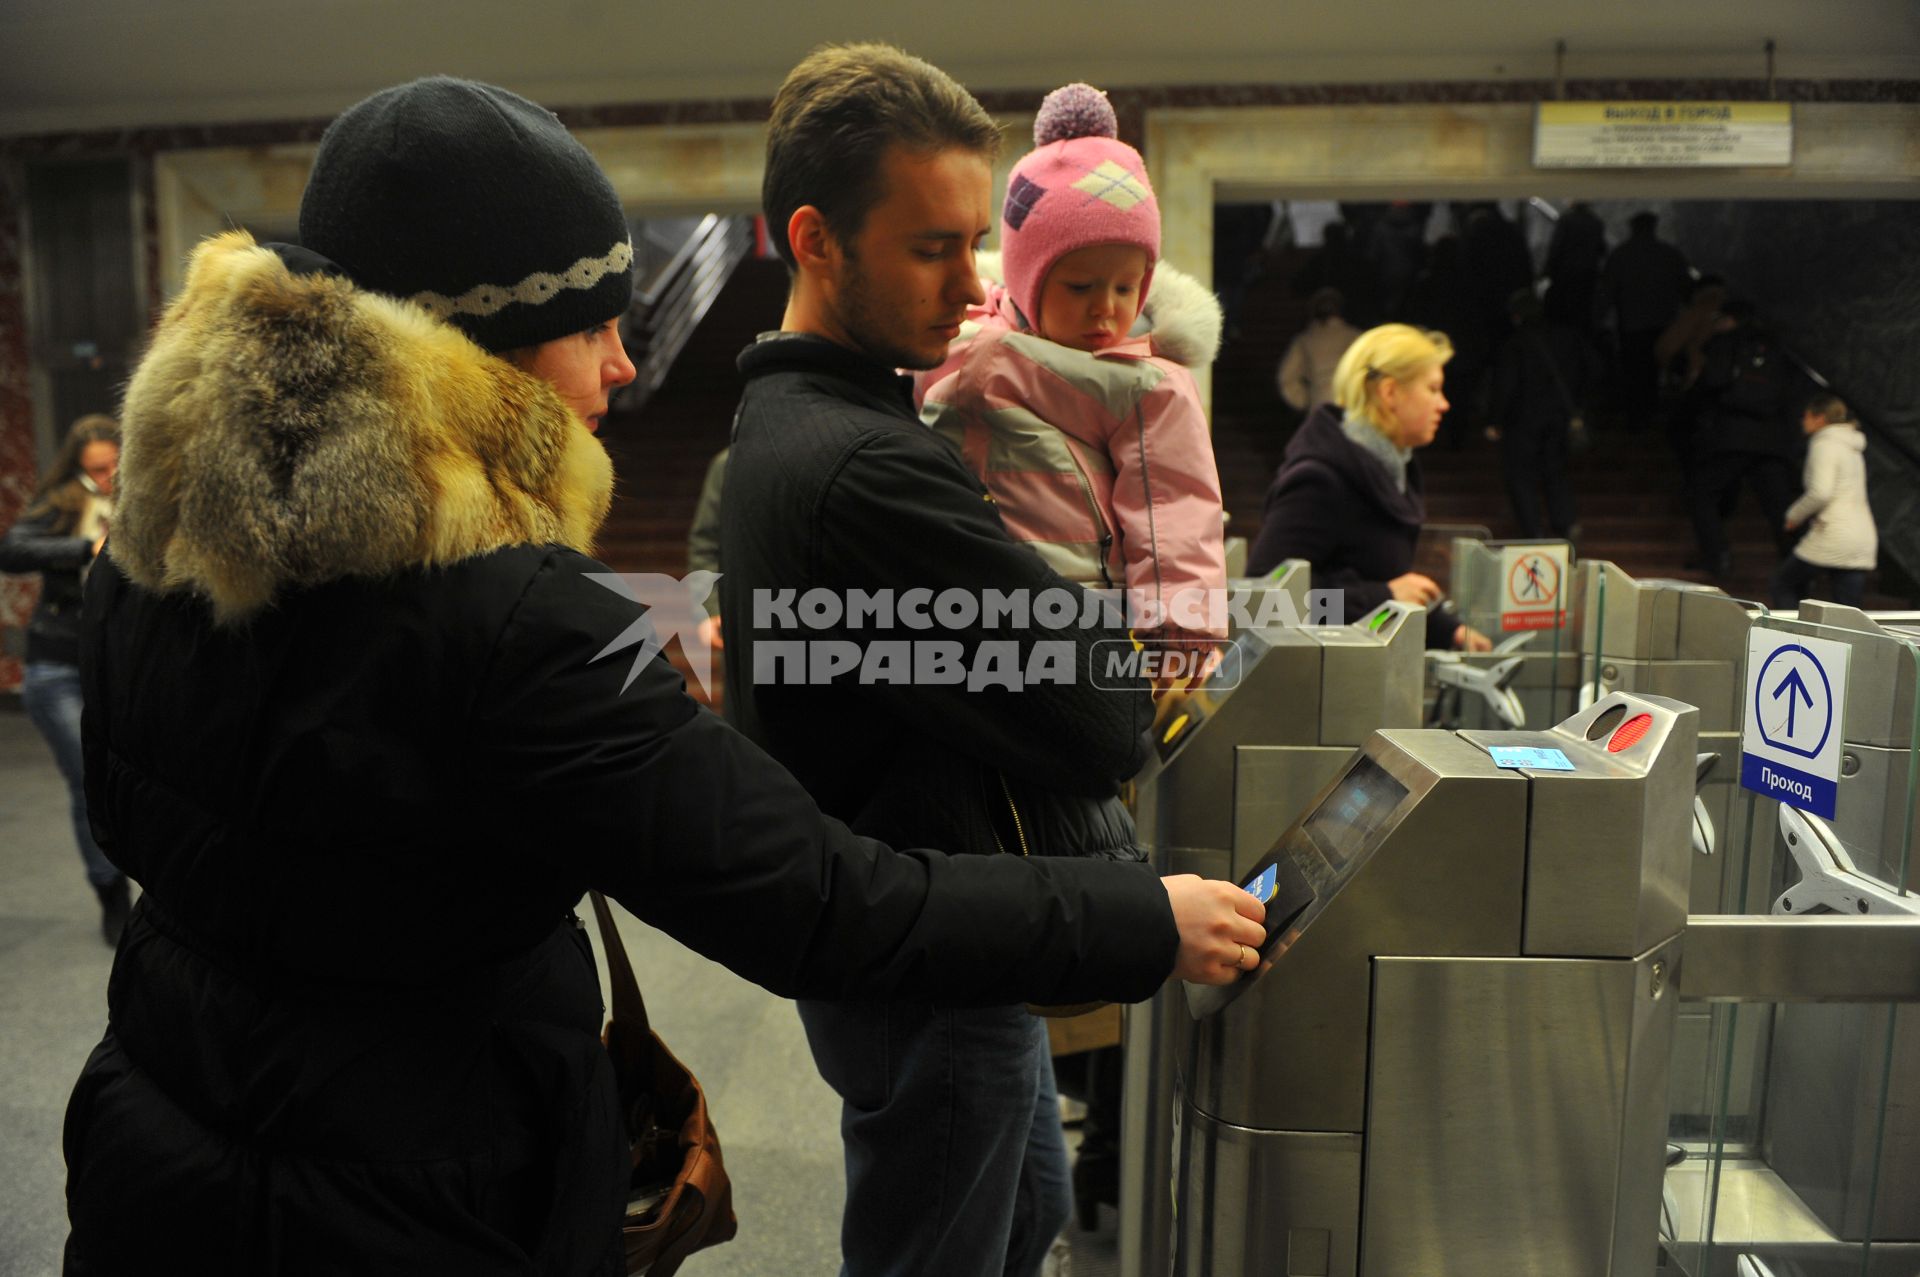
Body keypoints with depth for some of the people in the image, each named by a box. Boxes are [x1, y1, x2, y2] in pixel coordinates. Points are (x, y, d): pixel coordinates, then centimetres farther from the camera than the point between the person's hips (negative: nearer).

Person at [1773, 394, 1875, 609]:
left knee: (1783, 581, 10)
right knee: (1847, 613, 6)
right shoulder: (1853, 448, 21)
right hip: (1864, 539, 8)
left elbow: (1820, 492, -20)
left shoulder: (1824, 445, -8)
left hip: (1833, 538, -8)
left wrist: (1794, 514, -6)